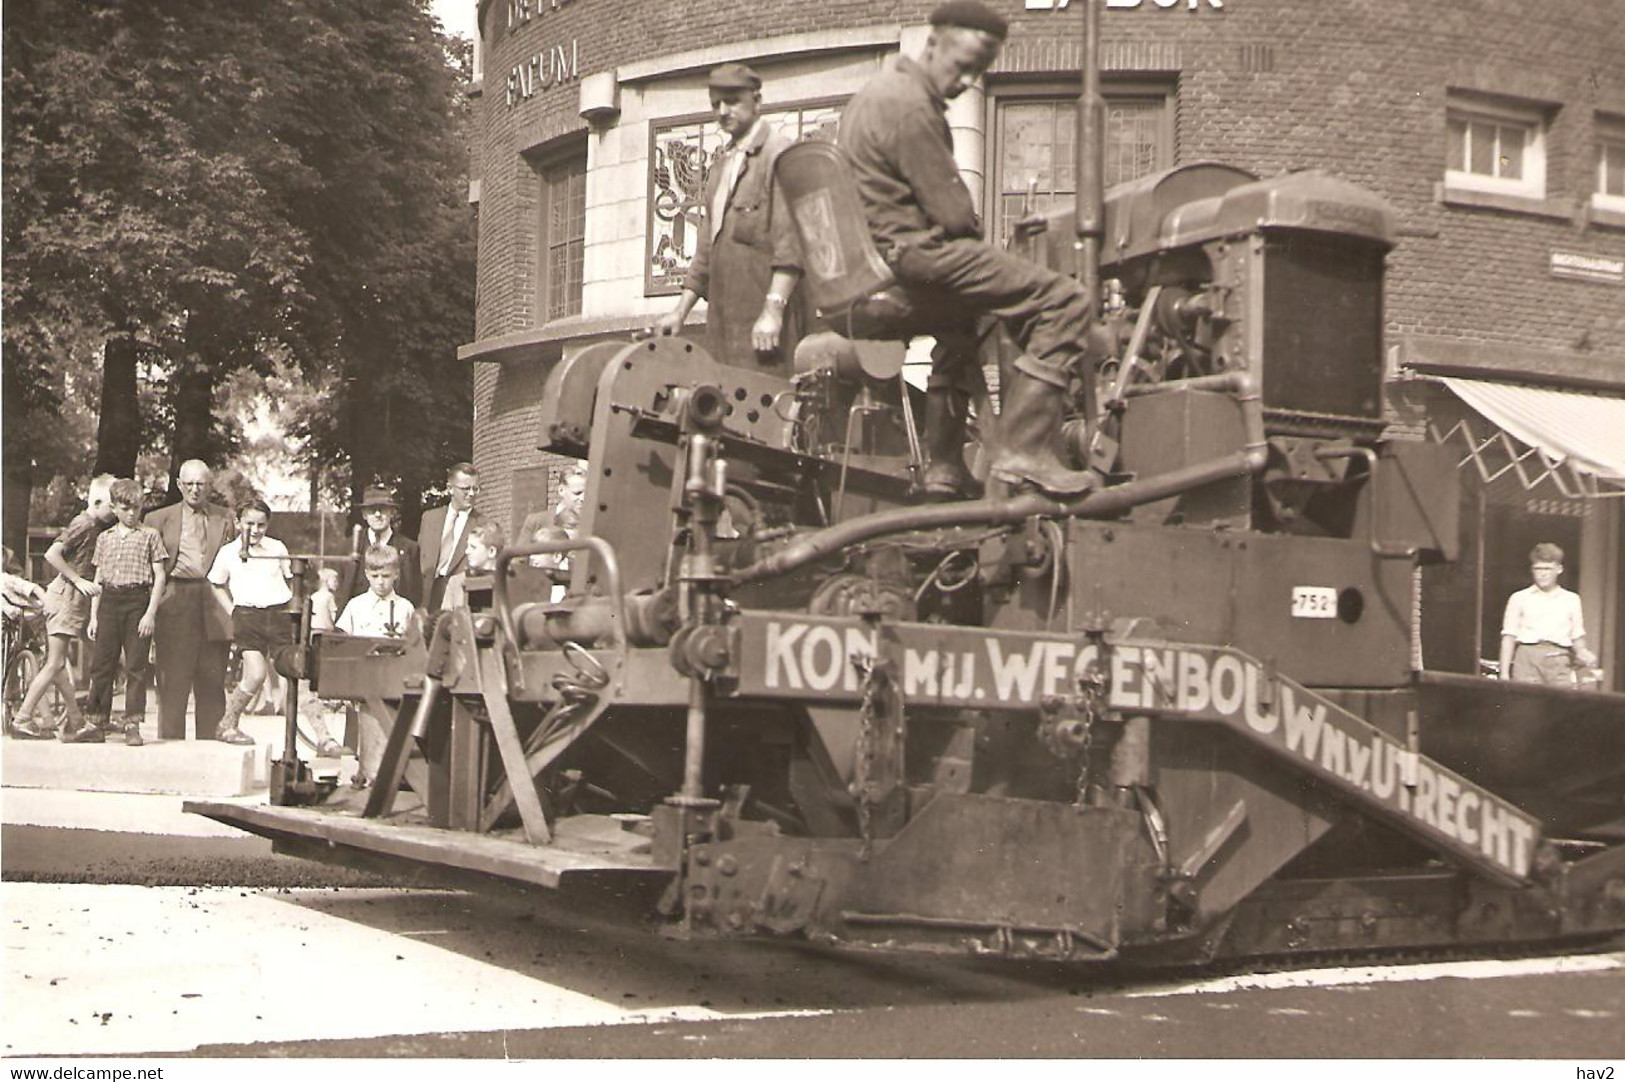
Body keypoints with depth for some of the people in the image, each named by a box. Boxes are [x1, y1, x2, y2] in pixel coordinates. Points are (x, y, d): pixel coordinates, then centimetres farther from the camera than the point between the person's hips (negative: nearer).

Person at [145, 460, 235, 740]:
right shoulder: (159, 519, 10)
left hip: (215, 604, 1)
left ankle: (209, 741, 9)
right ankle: (171, 740, 4)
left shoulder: (225, 518, 13)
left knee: (212, 681, 4)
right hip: (175, 602, -1)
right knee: (173, 680, -1)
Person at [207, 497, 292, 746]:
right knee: (255, 674, -17)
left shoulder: (277, 548, 11)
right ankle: (227, 725, -1)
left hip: (279, 614, 2)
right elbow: (217, 585, 18)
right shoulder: (228, 553, 7)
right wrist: (232, 612, 7)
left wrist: (292, 610, 9)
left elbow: (291, 581, 21)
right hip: (247, 616, -2)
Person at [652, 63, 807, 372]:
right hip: (723, 319, 8)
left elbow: (790, 242, -13)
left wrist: (773, 310, -21)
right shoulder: (721, 164, 24)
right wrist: (681, 311, 20)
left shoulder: (779, 155, -3)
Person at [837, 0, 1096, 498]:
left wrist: (965, 230, 17)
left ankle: (945, 467, 38)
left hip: (868, 271, 11)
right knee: (1063, 302, -16)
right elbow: (952, 213, -17)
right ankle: (1023, 451, -19)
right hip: (910, 262, -11)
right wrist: (974, 231, 4)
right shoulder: (910, 105, -15)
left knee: (965, 320, 39)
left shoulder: (874, 93, 18)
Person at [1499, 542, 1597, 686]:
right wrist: (1504, 673, 0)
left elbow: (1577, 636, 17)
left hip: (1559, 663, 1)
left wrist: (1581, 652, -5)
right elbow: (1509, 637, 7)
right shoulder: (1519, 599, 10)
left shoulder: (1571, 600, 15)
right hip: (1527, 659, -1)